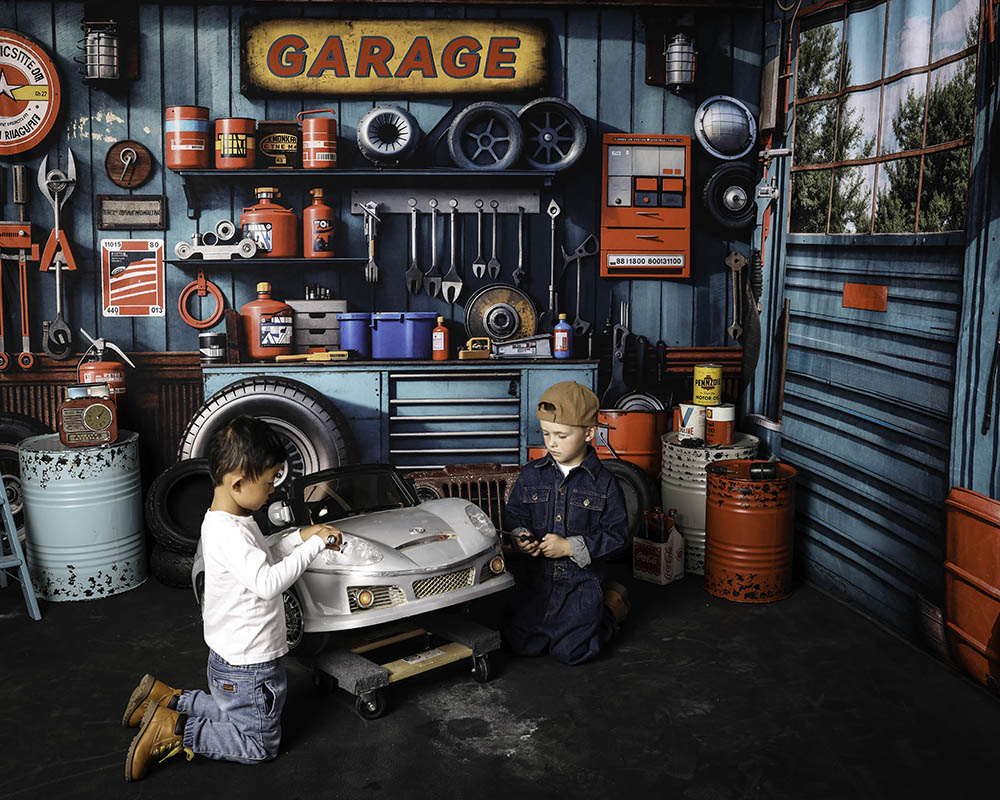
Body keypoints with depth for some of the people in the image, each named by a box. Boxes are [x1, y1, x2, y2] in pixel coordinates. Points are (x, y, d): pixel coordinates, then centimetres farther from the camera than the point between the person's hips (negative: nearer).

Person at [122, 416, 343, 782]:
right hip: (248, 666, -10)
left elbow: (261, 559, 16)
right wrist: (313, 545, -29)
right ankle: (172, 731, 3)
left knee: (237, 715, 31)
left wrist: (300, 536, 4)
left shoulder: (227, 520, 3)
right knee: (259, 745, 8)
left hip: (229, 657, 10)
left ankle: (166, 699, 25)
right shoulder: (228, 532, -29)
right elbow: (267, 582, -37)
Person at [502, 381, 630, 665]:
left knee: (571, 651, -6)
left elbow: (616, 533, -10)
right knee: (522, 644, -1)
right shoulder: (531, 475, -2)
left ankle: (611, 606, 22)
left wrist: (570, 547, -19)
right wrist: (520, 537, -16)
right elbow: (514, 514, 7)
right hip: (538, 576, 3)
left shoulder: (603, 483, -10)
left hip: (582, 579, -3)